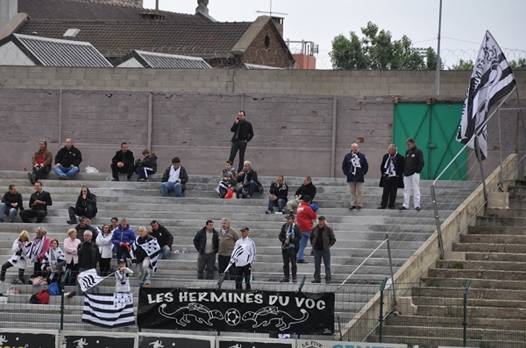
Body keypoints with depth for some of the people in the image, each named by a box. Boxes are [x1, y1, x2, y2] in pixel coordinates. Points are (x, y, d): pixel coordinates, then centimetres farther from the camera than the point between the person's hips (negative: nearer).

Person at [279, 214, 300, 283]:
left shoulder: (296, 227, -5)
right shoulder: (284, 226, 9)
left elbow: (298, 237, -7)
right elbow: (280, 236, 13)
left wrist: (290, 240, -14)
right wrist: (284, 240, -6)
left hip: (292, 247, -5)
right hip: (285, 247, 5)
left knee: (293, 263, -4)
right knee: (286, 263, 9)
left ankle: (294, 277, 1)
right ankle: (286, 277, 15)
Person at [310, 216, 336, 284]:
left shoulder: (328, 229, -3)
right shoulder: (315, 229, 5)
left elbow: (333, 239, 4)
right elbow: (311, 237, 21)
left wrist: (328, 245, -4)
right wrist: (313, 245, 10)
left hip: (325, 250, -3)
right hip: (317, 250, 3)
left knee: (327, 265, -1)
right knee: (317, 265, 7)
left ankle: (328, 278, 2)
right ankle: (317, 278, 13)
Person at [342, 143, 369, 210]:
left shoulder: (362, 156, 3)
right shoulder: (347, 156, 6)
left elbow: (366, 166, 8)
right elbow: (344, 166, 12)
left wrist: (363, 173, -2)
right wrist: (346, 173, 1)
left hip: (359, 178, -2)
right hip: (351, 178, 2)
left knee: (359, 192, -2)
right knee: (352, 192, 6)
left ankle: (359, 204, 3)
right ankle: (353, 204, 12)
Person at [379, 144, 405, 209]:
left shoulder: (400, 157, -3)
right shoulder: (386, 156, 9)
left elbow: (402, 168, -1)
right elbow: (382, 166, 16)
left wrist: (398, 175, -8)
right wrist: (383, 173, 5)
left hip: (395, 177, -3)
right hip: (386, 177, 3)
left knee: (393, 193, 1)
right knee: (385, 192, 2)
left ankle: (391, 205, 8)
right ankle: (383, 205, 4)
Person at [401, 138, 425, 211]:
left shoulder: (418, 152, -3)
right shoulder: (407, 152, 17)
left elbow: (421, 163, -8)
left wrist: (417, 171, -14)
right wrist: (404, 171, 10)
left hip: (414, 174, -7)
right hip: (407, 174, 7)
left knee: (416, 190, -6)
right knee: (406, 190, 6)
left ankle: (417, 205, -5)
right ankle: (405, 205, 9)